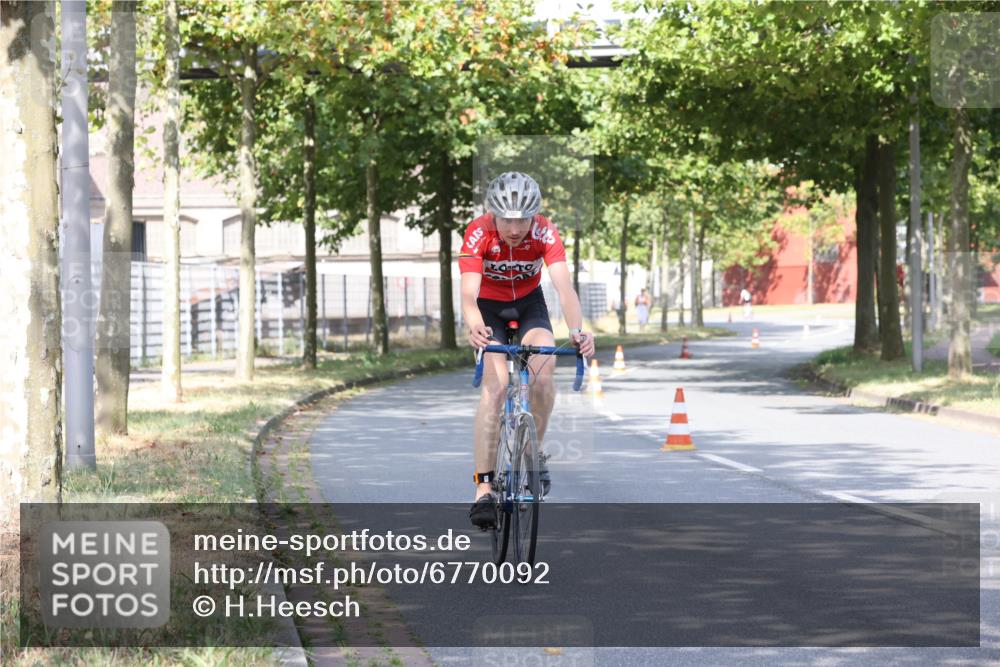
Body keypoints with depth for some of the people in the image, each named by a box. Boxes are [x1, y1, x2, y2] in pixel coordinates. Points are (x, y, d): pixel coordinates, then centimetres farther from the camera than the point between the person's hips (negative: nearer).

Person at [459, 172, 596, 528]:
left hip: (529, 304, 1)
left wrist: (577, 331, -56)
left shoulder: (545, 233, -27)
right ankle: (484, 488, -23)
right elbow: (469, 294, -41)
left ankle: (535, 451, 2)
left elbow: (565, 287, -38)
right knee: (495, 384, -21)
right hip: (489, 307, -1)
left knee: (543, 372, -25)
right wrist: (475, 327, -63)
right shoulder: (478, 234, -30)